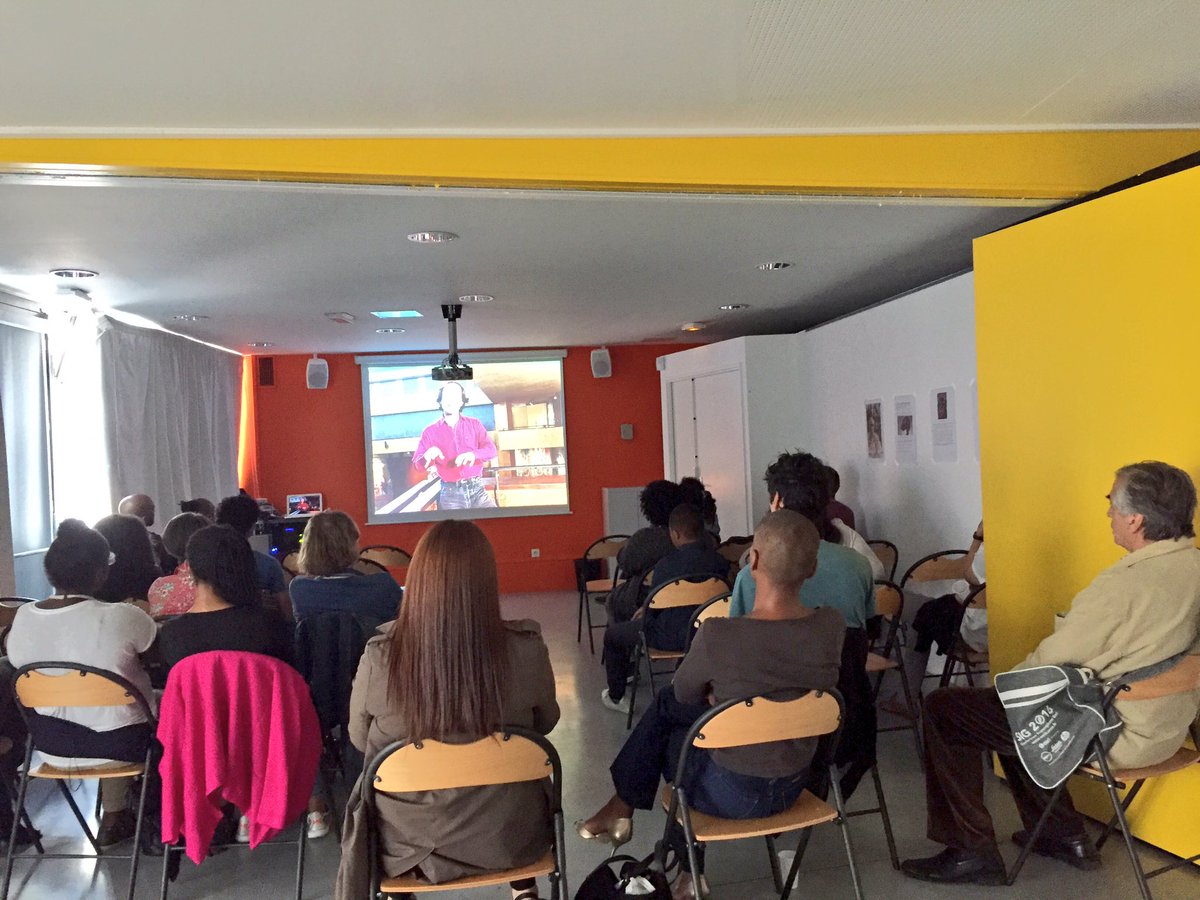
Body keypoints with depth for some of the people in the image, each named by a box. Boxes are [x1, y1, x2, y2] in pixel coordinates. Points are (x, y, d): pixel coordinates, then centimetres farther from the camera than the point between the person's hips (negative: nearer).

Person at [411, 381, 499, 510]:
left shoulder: (474, 424, 12)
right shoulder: (430, 431, 8)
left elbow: (491, 449, 1)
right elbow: (416, 462, 3)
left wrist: (474, 454, -21)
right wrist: (427, 457, -20)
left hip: (477, 488, 1)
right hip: (450, 493, -1)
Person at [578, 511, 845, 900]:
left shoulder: (718, 633, -27)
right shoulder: (832, 626, -14)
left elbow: (685, 692, -6)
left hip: (733, 792, -4)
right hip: (793, 784, 5)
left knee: (669, 715, 24)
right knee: (666, 705, 21)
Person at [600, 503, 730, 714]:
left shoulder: (667, 564, -24)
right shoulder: (720, 561, -7)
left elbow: (653, 608, -13)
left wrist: (643, 611, 14)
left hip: (672, 637, -6)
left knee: (612, 633, 17)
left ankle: (616, 697, 27)